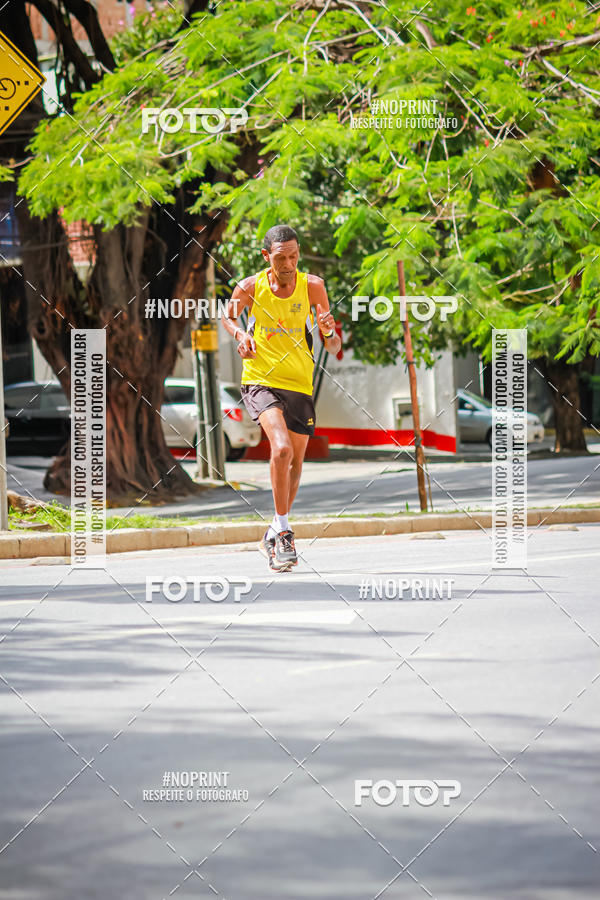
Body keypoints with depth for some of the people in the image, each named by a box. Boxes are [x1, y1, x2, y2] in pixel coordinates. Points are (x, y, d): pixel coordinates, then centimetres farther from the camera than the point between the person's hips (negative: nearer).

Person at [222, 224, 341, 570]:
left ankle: (276, 534, 36)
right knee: (282, 448, -25)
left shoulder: (312, 286, -7)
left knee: (295, 461, 13)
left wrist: (329, 332, -26)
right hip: (260, 381, -3)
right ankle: (284, 532, -16)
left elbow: (334, 348, -3)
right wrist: (240, 334, -7)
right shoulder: (251, 287, -8)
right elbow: (228, 317, 14)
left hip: (300, 385, 3)